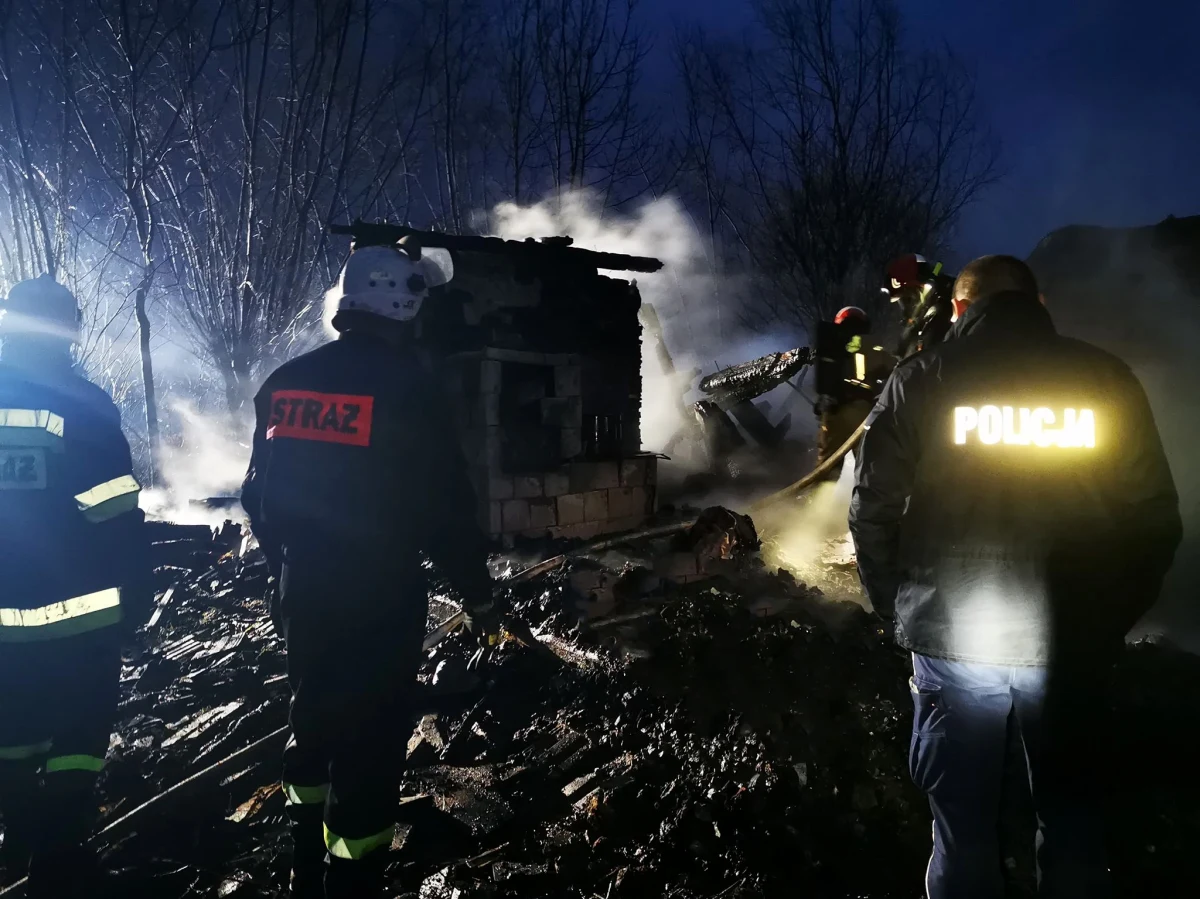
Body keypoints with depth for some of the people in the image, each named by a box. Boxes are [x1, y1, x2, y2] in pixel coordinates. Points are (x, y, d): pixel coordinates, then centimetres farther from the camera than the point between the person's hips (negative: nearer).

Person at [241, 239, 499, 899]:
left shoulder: (285, 382, 3)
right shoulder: (406, 385, -15)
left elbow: (259, 493, 10)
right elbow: (446, 505, -15)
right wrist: (478, 594, -3)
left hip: (303, 594, 7)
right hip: (380, 599, -7)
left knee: (312, 722, 23)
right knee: (369, 743, 5)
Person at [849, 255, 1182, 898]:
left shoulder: (921, 380, -3)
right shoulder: (1107, 379, 1)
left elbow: (873, 509, -4)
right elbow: (1155, 516, 2)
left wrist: (895, 606, 9)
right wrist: (1115, 615, 14)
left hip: (952, 637, -1)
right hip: (1072, 644, 2)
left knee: (964, 825, 14)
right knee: (1073, 820, 20)